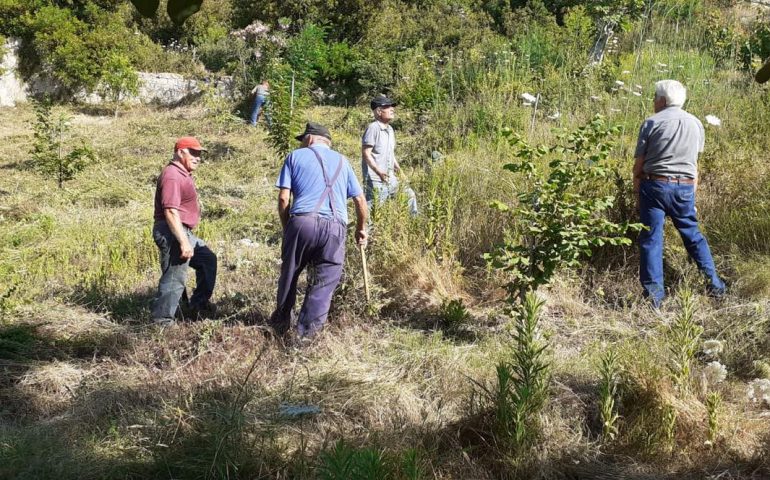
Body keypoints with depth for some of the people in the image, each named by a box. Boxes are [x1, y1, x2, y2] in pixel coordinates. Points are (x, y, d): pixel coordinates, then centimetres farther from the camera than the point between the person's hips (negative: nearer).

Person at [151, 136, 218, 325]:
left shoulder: (183, 175, 18)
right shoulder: (172, 175, -16)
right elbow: (170, 212, -25)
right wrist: (184, 242, -28)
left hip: (183, 233, 11)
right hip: (172, 233, -11)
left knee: (208, 259, 21)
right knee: (174, 277, -10)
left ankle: (200, 304, 29)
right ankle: (162, 320, -5)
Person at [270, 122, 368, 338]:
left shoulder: (296, 156, 14)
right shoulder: (342, 161, 22)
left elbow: (283, 198, 4)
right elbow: (360, 200, 20)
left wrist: (286, 228, 16)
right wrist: (361, 229, 34)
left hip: (302, 221, -1)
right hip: (335, 227, 1)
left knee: (289, 273, 16)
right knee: (325, 280, 7)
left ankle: (282, 321, 30)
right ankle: (307, 331, 2)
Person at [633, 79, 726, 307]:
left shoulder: (652, 122, -3)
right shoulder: (696, 124, 10)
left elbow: (639, 164, -4)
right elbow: (694, 163, 14)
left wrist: (637, 192, 5)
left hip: (654, 186, -4)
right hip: (685, 188, 4)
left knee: (651, 239, 0)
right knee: (693, 234, 17)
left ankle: (654, 294, -3)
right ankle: (714, 283, 17)